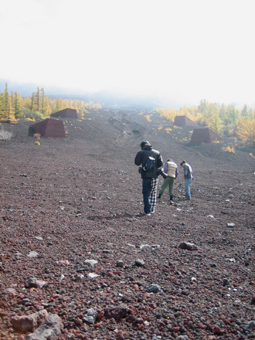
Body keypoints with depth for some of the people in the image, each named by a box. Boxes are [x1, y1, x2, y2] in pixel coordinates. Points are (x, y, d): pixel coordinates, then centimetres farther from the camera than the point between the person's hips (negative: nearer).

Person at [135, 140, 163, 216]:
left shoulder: (141, 152, -2)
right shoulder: (157, 152, 5)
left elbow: (137, 163, 3)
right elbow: (161, 164, 1)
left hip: (146, 176, -2)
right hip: (155, 176, 2)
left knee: (146, 194, 5)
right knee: (153, 193, 19)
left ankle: (147, 211, 1)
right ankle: (152, 209, 21)